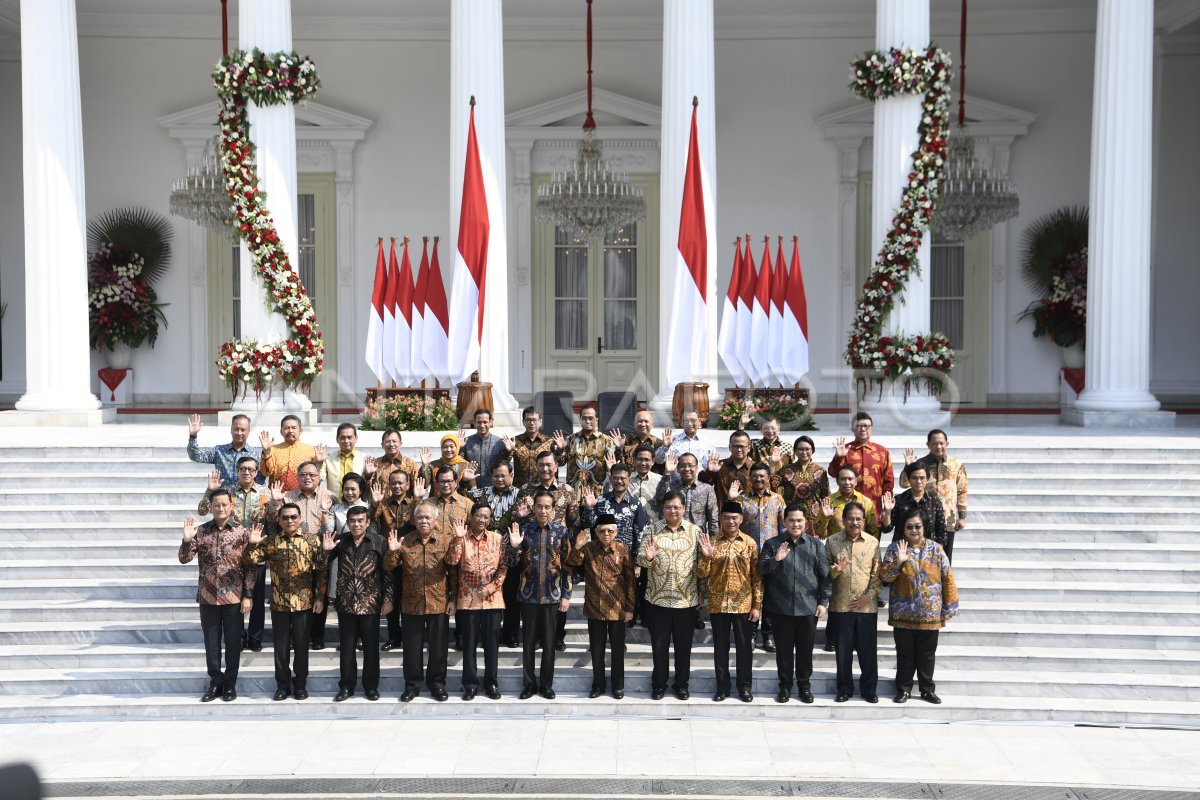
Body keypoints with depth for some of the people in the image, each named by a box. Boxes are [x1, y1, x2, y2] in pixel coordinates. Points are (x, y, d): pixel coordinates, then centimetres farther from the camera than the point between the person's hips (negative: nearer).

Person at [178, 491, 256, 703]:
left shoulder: (241, 532, -4)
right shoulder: (201, 531, 0)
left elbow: (249, 567, -2)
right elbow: (184, 559, -1)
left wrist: (247, 595, -6)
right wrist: (187, 539, -19)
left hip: (234, 597, -1)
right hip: (208, 597, 2)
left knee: (233, 642, 7)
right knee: (211, 642, 9)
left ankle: (230, 684, 19)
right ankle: (215, 682, 22)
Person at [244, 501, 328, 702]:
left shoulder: (312, 539, -2)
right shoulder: (270, 540, 2)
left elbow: (322, 570, -1)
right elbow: (252, 560, 0)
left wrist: (320, 597, -4)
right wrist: (252, 544, -19)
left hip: (304, 603, -1)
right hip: (279, 603, 1)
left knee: (301, 645, 7)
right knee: (281, 646, 9)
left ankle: (300, 684, 19)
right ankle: (283, 685, 20)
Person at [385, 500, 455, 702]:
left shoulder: (445, 541, -2)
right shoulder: (404, 542, 1)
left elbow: (453, 572, 0)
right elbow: (388, 569, 1)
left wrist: (453, 598, -4)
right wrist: (392, 552, -17)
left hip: (439, 604, -1)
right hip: (411, 604, 1)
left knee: (439, 647, 8)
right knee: (412, 647, 9)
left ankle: (437, 683, 23)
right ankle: (412, 685, 22)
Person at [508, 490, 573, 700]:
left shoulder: (561, 531, -2)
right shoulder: (523, 530, -1)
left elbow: (567, 565, 1)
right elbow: (514, 564, 1)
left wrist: (566, 595, -2)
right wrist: (514, 547, -19)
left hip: (552, 595, -1)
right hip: (528, 594, 1)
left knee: (549, 643, 8)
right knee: (528, 642, 8)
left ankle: (546, 685, 19)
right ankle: (529, 683, 20)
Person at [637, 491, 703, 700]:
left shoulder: (695, 531, 1)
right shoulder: (652, 531, 1)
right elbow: (640, 560, 0)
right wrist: (648, 557, -22)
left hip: (686, 598, 0)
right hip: (658, 598, 0)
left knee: (683, 644, 10)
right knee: (659, 644, 9)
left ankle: (681, 683, 25)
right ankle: (659, 683, 24)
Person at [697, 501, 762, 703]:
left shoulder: (750, 543, 0)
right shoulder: (711, 543, 1)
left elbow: (757, 576, 0)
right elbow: (702, 574, 1)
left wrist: (757, 605, -5)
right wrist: (706, 557, -18)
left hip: (743, 604, -1)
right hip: (718, 604, 1)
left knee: (744, 646, 7)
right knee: (720, 646, 8)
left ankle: (745, 686, 19)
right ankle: (722, 686, 19)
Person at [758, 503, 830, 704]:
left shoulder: (816, 544, 4)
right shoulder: (772, 544, 3)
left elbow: (824, 575, 4)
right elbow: (760, 569, -3)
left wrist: (823, 601, -2)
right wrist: (775, 560, -21)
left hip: (808, 608, 0)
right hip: (780, 608, 0)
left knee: (805, 650, 9)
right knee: (784, 650, 8)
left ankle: (804, 685, 23)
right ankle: (785, 686, 21)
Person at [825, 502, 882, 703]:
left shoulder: (873, 542, 2)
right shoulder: (832, 541, 2)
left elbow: (877, 574, 2)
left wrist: (870, 595, -9)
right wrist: (835, 570, -16)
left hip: (867, 605, 0)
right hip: (841, 605, 0)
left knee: (868, 650, 5)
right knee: (843, 650, 7)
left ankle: (869, 689, 18)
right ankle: (844, 689, 19)